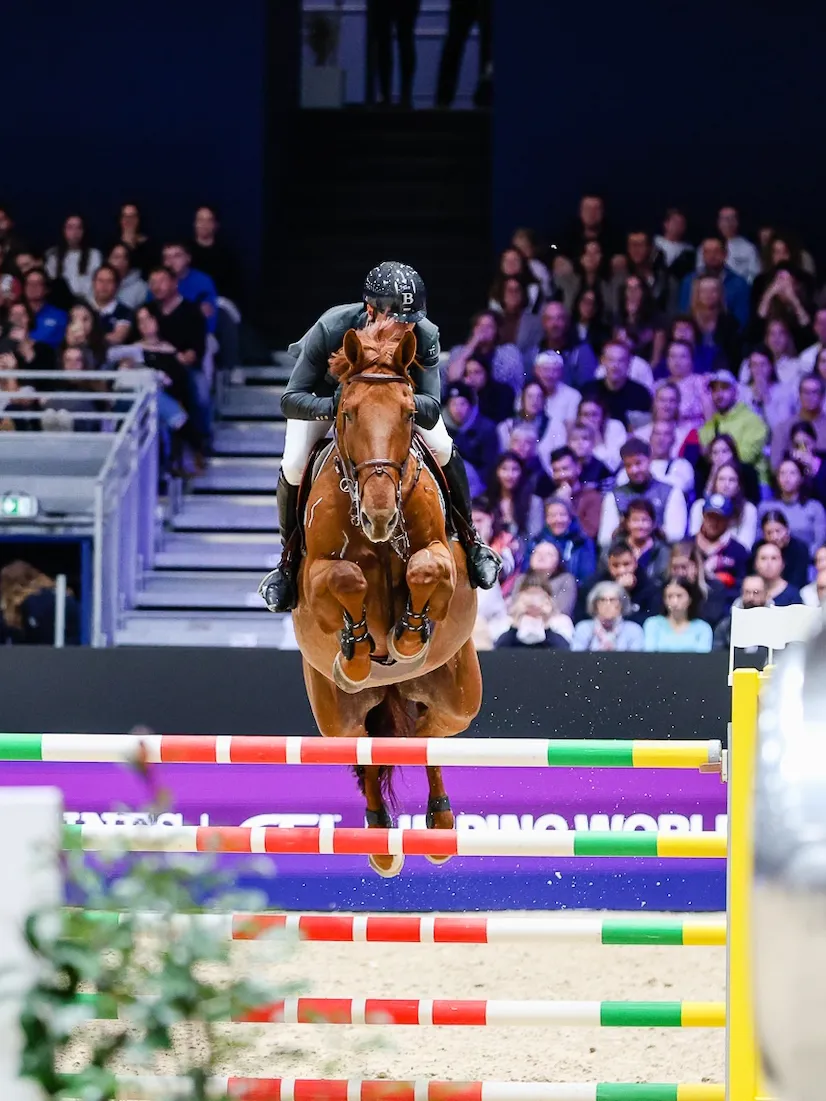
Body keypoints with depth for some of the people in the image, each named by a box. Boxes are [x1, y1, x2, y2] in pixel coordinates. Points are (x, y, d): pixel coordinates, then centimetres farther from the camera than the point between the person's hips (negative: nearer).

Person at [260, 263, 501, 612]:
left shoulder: (424, 337, -38)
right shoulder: (330, 329, -42)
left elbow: (431, 409, -40)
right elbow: (291, 400, -41)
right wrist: (337, 407, -59)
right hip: (327, 391, -1)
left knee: (444, 451, -12)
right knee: (293, 467, -17)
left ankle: (470, 542, 13)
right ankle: (289, 560, 7)